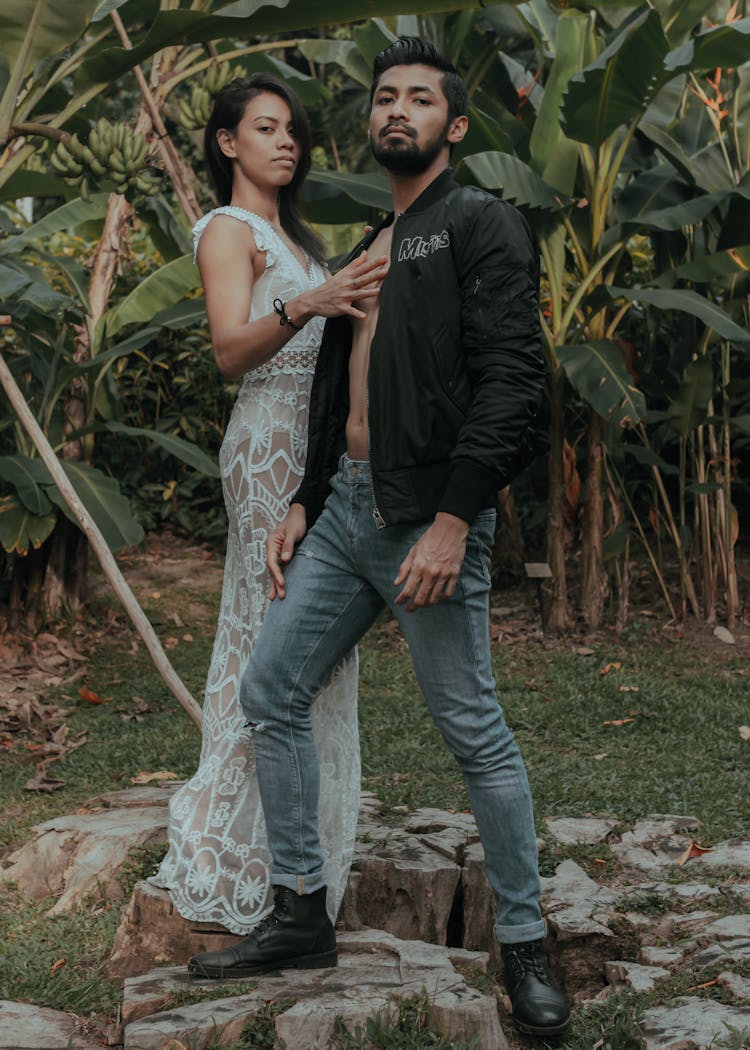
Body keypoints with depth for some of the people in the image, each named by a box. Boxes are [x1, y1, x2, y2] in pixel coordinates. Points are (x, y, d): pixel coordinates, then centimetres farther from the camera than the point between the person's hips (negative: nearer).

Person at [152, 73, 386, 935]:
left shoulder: (290, 235, 21)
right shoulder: (228, 229, -6)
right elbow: (231, 349, -22)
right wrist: (306, 304, -37)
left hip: (313, 443, 9)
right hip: (271, 442, -9)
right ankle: (254, 863, -3)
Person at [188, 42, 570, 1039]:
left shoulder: (481, 224, -5)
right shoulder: (370, 247, 21)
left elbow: (511, 381, -16)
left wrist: (452, 523, -23)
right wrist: (305, 504, 17)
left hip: (427, 518, -9)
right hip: (346, 508, 9)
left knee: (475, 731, -3)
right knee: (269, 691, 7)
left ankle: (525, 947, 12)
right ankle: (301, 916, 18)